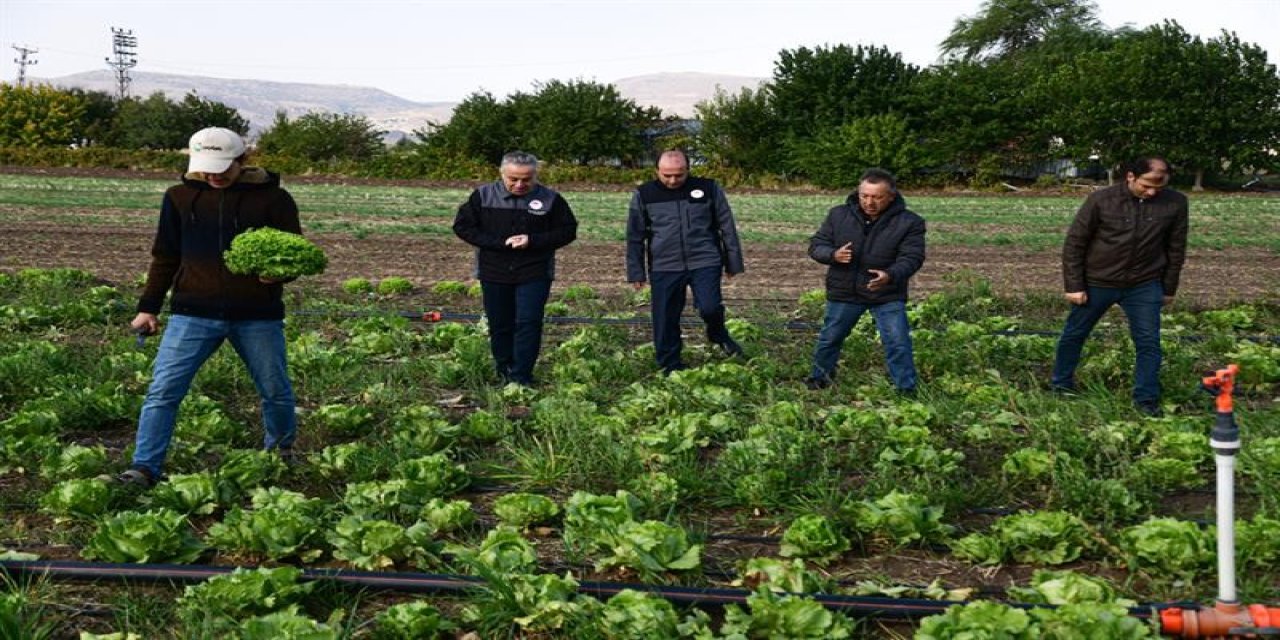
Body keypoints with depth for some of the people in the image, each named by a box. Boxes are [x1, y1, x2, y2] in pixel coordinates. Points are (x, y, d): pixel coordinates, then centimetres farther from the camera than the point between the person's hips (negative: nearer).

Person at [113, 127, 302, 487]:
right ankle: (145, 469, -3)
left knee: (276, 391, 11)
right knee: (163, 390, -8)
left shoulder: (273, 198, -3)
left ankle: (281, 455, 36)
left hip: (257, 316, -1)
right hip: (193, 312, 1)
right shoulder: (180, 197, 6)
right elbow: (165, 257, 15)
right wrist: (148, 307, 12)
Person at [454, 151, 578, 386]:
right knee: (500, 326, 9)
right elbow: (462, 226, -1)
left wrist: (532, 241, -16)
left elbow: (568, 231, 0)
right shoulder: (483, 196, -2)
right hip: (494, 274, 2)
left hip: (534, 275, -2)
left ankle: (521, 378, -3)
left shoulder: (550, 199, -4)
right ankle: (504, 373, 24)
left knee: (528, 323, -9)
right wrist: (499, 243, -13)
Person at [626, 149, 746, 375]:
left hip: (705, 262, -1)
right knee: (665, 321, 2)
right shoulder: (644, 194, 3)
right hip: (664, 267, 1)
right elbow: (635, 236, 9)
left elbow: (727, 227, 8)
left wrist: (733, 262, 8)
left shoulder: (708, 189, 1)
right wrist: (636, 272, 7)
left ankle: (718, 335, 17)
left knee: (710, 307, -17)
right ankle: (670, 367, 20)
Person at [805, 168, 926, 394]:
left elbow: (912, 257, -17)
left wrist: (891, 276, -38)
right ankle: (819, 378, 38)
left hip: (888, 295, -2)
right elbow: (816, 245, 1)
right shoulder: (839, 215, -3)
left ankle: (907, 391, 6)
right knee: (829, 339, 15)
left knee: (898, 343, -8)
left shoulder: (909, 222, -11)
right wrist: (833, 255, -23)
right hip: (844, 292, 3)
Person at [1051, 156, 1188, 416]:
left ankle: (1146, 399, 12)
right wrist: (1074, 285, -8)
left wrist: (1169, 288, 7)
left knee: (1149, 342, -1)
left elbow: (1176, 248, 3)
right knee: (1074, 335, 12)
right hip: (1096, 283, -1)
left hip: (1144, 286, 1)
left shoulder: (1176, 203, -9)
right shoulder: (1101, 200, -16)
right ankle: (1061, 385, 32)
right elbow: (1074, 243, -8)